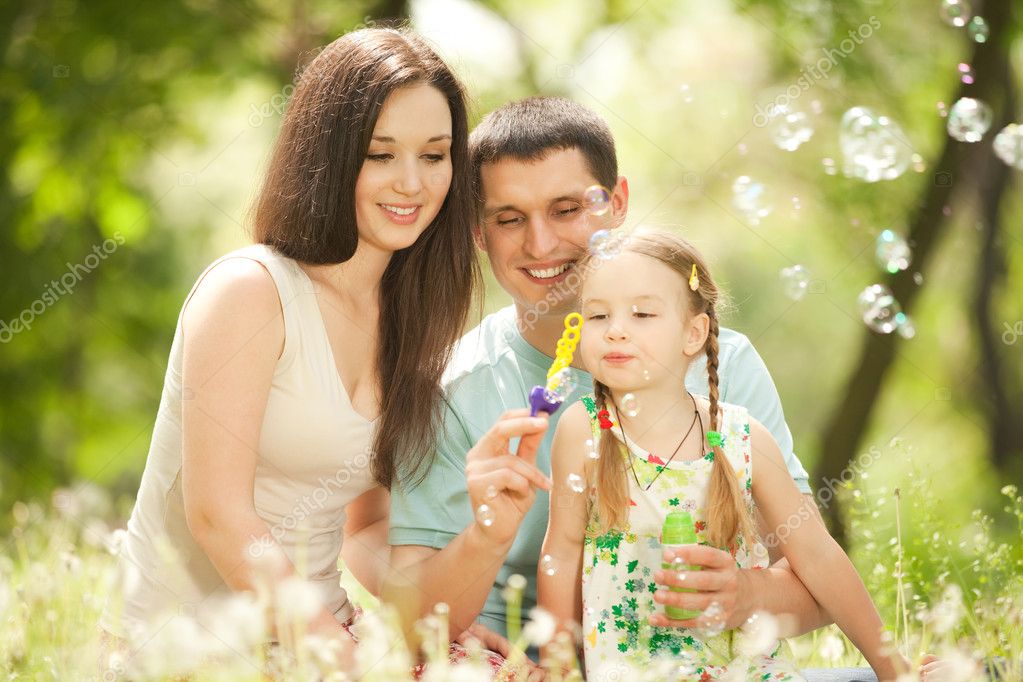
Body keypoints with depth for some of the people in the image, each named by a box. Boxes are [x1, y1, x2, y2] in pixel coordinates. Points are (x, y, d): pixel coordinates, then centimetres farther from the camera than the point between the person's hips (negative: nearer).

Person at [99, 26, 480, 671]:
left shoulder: (406, 320, 11)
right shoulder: (248, 290, -11)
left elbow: (368, 530, 12)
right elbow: (218, 512, -16)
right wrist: (341, 651, -21)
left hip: (307, 638, 6)